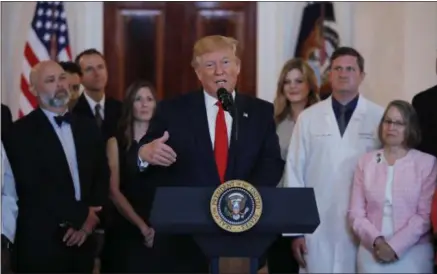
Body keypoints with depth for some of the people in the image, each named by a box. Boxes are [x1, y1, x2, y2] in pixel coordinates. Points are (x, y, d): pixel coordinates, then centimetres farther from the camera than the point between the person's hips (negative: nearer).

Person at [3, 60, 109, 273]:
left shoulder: (87, 128, 13)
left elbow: (102, 177, 8)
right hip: (40, 244, -5)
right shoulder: (21, 132, -5)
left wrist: (88, 220, -7)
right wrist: (81, 214, -13)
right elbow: (33, 186, -15)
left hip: (81, 241, 5)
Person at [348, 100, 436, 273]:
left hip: (413, 253, -2)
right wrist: (376, 241, -13)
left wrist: (395, 246, -14)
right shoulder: (366, 162, 6)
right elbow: (356, 213, 3)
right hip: (372, 252, 2)